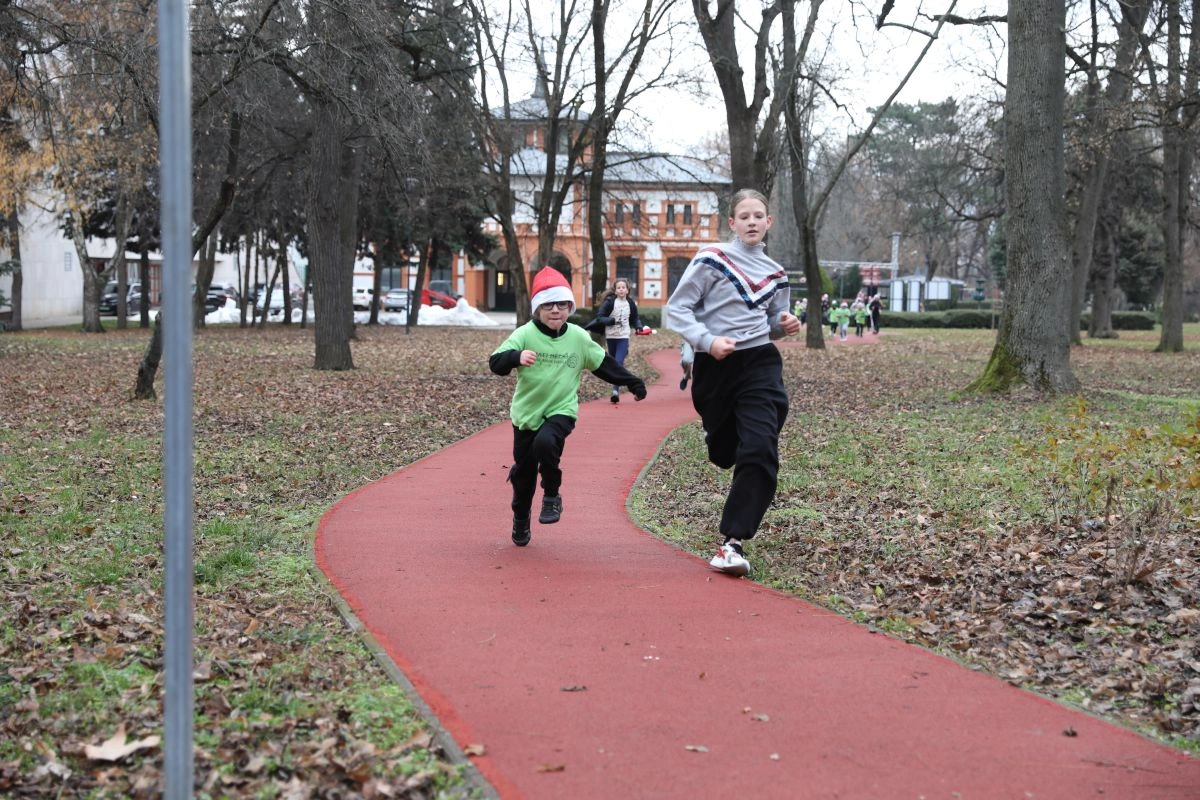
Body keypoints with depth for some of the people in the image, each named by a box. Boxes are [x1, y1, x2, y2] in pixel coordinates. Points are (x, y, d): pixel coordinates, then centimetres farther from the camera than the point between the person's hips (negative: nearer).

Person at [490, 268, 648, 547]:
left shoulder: (578, 338, -1)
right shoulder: (525, 335, -9)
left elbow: (604, 364, 13)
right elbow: (496, 362, -18)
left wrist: (633, 383, 15)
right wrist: (516, 357, -39)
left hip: (562, 411, 0)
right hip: (526, 412, 1)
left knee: (546, 443, -31)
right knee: (524, 471, 8)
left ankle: (552, 495, -8)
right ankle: (521, 519, 32)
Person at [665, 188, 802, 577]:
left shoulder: (775, 273, 10)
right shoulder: (712, 259, -5)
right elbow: (677, 308, -7)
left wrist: (784, 326, -2)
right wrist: (708, 341, -21)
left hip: (760, 364, 2)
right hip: (714, 367, -2)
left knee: (759, 450, -17)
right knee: (724, 452, 13)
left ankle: (733, 541, -14)